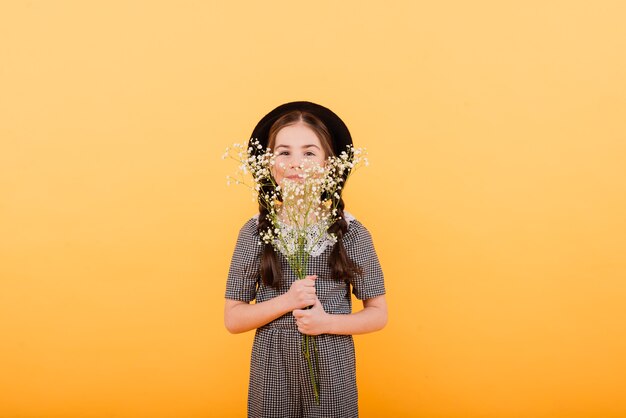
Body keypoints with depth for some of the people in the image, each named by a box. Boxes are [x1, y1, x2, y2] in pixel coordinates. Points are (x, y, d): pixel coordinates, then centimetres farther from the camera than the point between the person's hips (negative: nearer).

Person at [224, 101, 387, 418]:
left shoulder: (351, 232, -5)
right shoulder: (254, 232, -3)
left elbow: (378, 314, 1)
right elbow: (232, 319, -1)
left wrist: (328, 322, -16)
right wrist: (287, 301, -16)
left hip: (332, 369, 0)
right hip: (272, 370, 1)